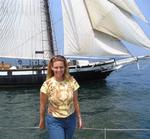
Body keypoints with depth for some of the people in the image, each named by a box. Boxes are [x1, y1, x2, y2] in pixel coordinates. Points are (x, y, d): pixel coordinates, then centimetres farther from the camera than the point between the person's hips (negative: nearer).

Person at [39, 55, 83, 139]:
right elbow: (43, 105, -5)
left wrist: (79, 118, 3)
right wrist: (42, 121, 4)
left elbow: (75, 102, -2)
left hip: (71, 119, 3)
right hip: (54, 121, -3)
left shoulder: (71, 81, -12)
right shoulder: (47, 84, -17)